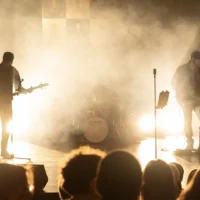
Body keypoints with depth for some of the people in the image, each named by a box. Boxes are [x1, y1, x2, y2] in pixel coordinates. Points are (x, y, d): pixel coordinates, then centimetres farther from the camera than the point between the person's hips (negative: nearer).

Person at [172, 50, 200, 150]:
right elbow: (174, 82, 2)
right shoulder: (182, 69, -2)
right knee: (188, 120, -3)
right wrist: (180, 94, -4)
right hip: (186, 99, -2)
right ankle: (190, 142, 4)